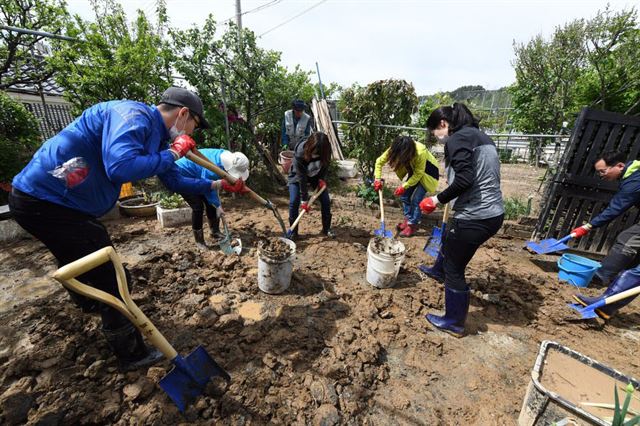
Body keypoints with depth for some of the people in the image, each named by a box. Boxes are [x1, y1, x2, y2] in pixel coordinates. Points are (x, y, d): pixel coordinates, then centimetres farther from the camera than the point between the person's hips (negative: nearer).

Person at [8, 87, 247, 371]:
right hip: (43, 199, -10)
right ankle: (132, 355, 14)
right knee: (113, 280, -4)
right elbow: (120, 166, -38)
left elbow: (175, 182, 17)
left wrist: (216, 185, 22)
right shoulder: (134, 116, -21)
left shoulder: (157, 136, 8)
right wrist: (172, 154, -23)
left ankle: (94, 306, 61)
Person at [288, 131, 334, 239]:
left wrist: (322, 178, -20)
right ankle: (293, 231, 3)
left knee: (326, 200, -4)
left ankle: (327, 228, 14)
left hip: (316, 176, 3)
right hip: (298, 175, -3)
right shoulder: (300, 153, -38)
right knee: (294, 202, -13)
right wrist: (304, 199, -28)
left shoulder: (326, 151, -29)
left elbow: (326, 164, -5)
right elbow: (301, 177, -33)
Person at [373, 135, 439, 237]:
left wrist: (404, 186, -30)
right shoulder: (394, 149, -24)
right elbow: (379, 161, -13)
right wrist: (378, 179, -19)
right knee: (404, 195, 2)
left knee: (416, 199, -11)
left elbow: (418, 174, -28)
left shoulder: (420, 153, -38)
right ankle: (408, 220, 19)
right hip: (414, 172, 6)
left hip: (427, 173, -6)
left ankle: (413, 225, 3)